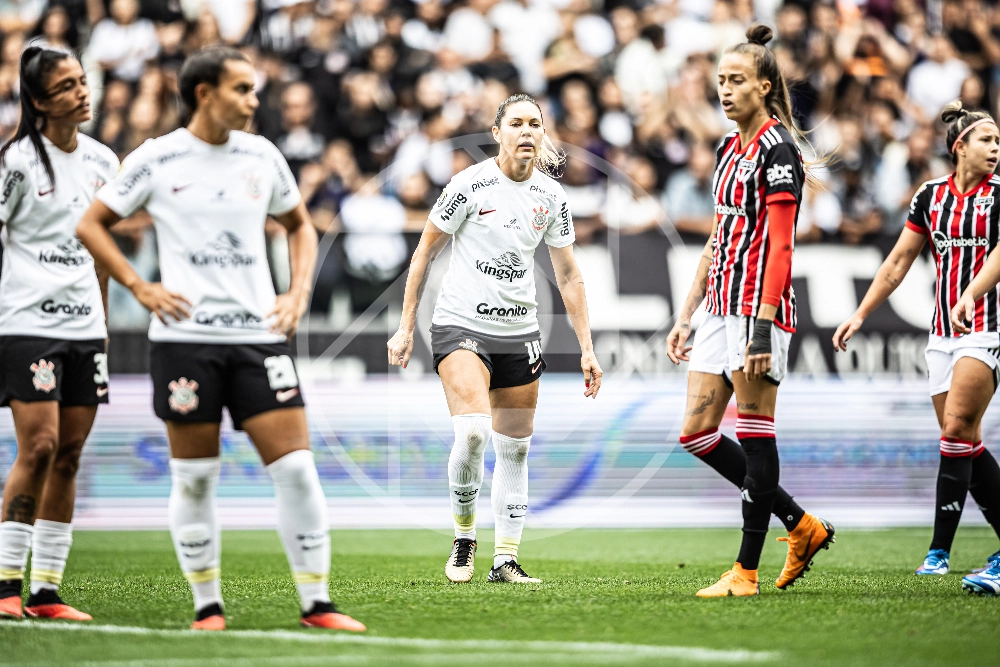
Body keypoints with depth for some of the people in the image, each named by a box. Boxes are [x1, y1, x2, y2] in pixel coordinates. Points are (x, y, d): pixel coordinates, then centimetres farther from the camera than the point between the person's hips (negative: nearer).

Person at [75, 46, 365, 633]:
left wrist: (298, 293, 9)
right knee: (194, 478, 1)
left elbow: (300, 225, 23)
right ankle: (208, 605, 13)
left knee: (296, 468, -5)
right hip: (185, 337, -2)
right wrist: (141, 288, -3)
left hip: (260, 335, 2)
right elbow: (92, 225, 7)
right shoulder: (157, 160, -1)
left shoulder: (262, 156, 9)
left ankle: (316, 603, 1)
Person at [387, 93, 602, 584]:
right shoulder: (470, 184, -9)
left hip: (519, 331, 5)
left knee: (514, 448, 6)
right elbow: (424, 253, -2)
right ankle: (464, 535, -2)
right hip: (461, 323, -5)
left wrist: (586, 348, 8)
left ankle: (505, 559, 15)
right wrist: (405, 327, -4)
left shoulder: (551, 196, 4)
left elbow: (567, 275, 11)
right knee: (472, 430, -24)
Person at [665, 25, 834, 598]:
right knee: (697, 435, 7)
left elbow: (779, 246, -17)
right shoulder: (730, 148, 16)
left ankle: (746, 572, 0)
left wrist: (762, 325, -23)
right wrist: (687, 317, 19)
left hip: (760, 309, -10)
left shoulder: (776, 148, -11)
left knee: (754, 433, -5)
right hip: (722, 309, 10)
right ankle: (803, 526, 16)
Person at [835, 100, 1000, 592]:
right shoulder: (929, 197, 9)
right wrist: (860, 316, 12)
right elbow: (897, 263, 15)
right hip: (943, 332, 5)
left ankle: (940, 549, -11)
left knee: (957, 427, -15)